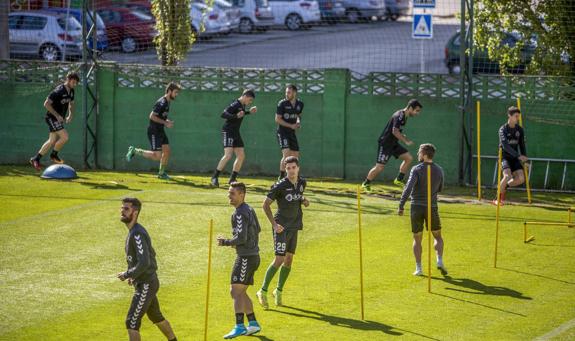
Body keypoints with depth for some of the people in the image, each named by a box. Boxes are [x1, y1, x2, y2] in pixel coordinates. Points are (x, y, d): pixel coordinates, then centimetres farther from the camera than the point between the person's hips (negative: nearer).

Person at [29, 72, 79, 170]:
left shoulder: (71, 91, 5)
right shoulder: (58, 91, -21)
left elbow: (71, 104, 23)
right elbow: (46, 104, -23)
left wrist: (70, 115, 5)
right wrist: (57, 115, -24)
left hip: (59, 119, 9)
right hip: (52, 118, -9)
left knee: (52, 141, 11)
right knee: (65, 137, -17)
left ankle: (36, 159, 20)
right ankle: (54, 155, 5)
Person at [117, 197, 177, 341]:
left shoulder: (137, 234, -22)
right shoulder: (134, 231, 10)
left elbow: (144, 263, -31)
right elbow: (151, 254, 22)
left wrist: (127, 274, -19)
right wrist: (134, 275, 15)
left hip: (146, 285, -10)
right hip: (148, 282, 10)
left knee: (132, 321, -10)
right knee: (156, 317, 25)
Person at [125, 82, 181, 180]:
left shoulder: (167, 102, 11)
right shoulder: (161, 103, -20)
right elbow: (152, 116, -23)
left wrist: (167, 121, 6)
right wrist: (165, 122, -20)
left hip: (160, 131, 10)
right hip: (154, 131, -10)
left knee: (167, 150, 9)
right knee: (157, 156, -12)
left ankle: (161, 173, 22)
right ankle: (134, 151, 2)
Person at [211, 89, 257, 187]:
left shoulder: (242, 105, 11)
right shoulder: (235, 105, -17)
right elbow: (224, 114, -28)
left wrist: (249, 112, 27)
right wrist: (236, 116, -39)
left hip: (236, 133, 10)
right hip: (228, 132, -10)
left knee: (241, 156, 8)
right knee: (228, 155, -19)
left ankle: (232, 179, 17)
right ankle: (215, 178, -13)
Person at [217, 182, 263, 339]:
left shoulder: (240, 214, -17)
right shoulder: (249, 210, 14)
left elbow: (241, 238, -24)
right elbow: (257, 230, 25)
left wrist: (225, 242, -9)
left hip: (246, 258, -10)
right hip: (253, 255, 10)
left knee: (236, 292, -13)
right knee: (241, 292, 17)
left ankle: (239, 326, -19)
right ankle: (253, 324, 21)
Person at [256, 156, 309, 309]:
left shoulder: (302, 183, 5)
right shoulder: (280, 186, -15)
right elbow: (266, 205, -10)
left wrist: (304, 200, 1)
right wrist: (274, 224, -17)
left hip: (294, 227, 7)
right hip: (282, 226, -7)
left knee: (289, 259, 9)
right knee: (279, 259, -14)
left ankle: (279, 291, 24)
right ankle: (263, 292, -5)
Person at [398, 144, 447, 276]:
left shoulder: (417, 170, -11)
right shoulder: (439, 170, 1)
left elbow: (408, 188, -21)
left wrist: (401, 206, -20)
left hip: (417, 207, -2)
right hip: (432, 207, 2)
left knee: (417, 239, 9)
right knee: (438, 237, 16)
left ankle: (418, 268, 3)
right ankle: (440, 261, -3)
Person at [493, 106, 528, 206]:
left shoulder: (520, 130, 6)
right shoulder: (503, 129, -11)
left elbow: (522, 145, 13)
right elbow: (505, 146, -23)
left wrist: (525, 159, 2)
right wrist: (518, 156, -31)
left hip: (515, 158, 5)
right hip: (505, 157, -5)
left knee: (521, 179, -13)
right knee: (507, 176, -28)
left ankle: (505, 186, 16)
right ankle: (497, 199, -12)